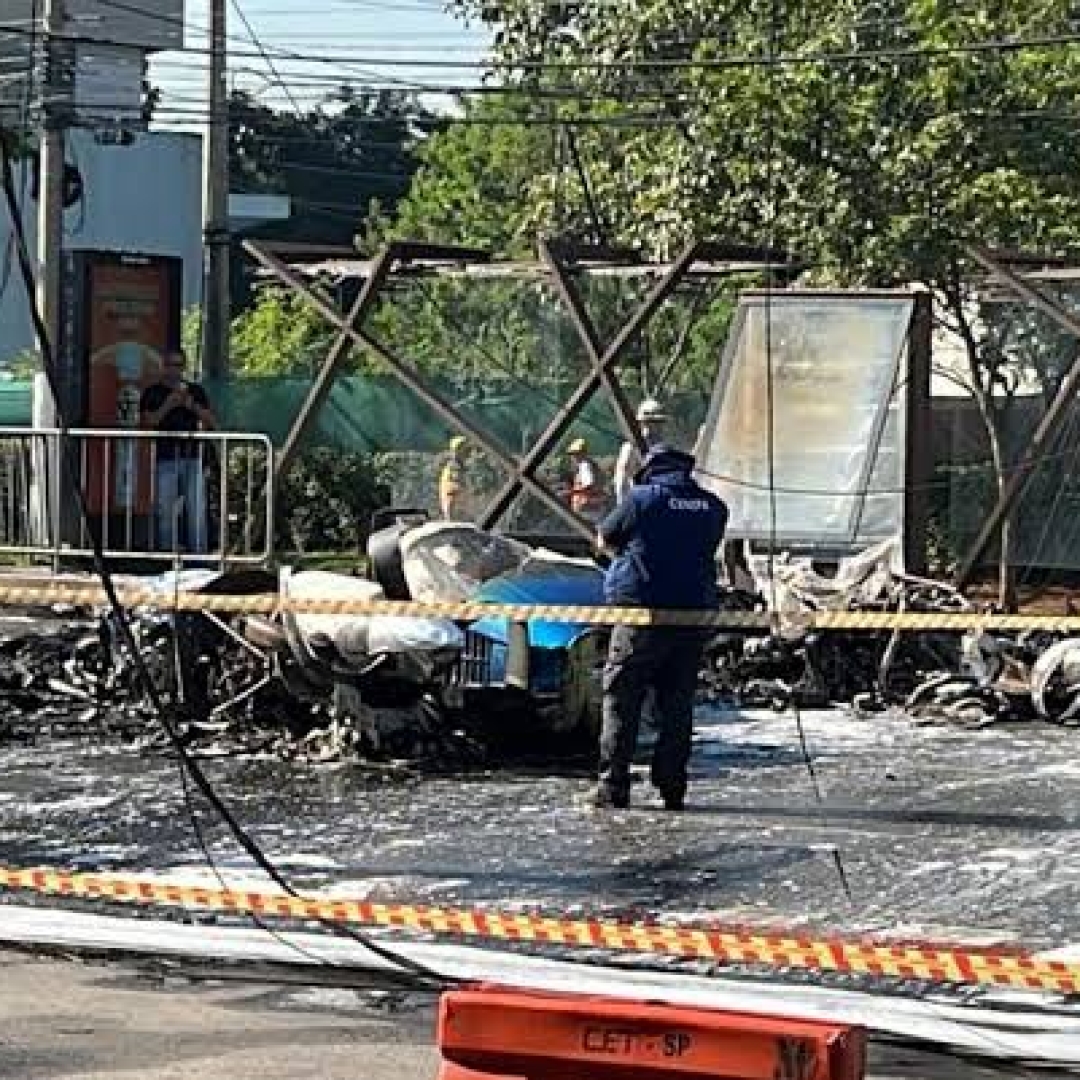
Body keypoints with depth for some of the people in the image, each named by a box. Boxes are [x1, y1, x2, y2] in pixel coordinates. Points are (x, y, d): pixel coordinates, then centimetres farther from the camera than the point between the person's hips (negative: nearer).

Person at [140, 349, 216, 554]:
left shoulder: (196, 391, 14)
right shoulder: (152, 393, 8)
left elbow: (211, 422, 9)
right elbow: (146, 423, -2)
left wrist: (193, 405, -7)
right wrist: (167, 406, -12)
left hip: (193, 459, 1)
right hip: (165, 460, -1)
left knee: (197, 512, -3)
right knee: (165, 512, -1)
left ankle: (199, 553, 0)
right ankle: (166, 552, 5)